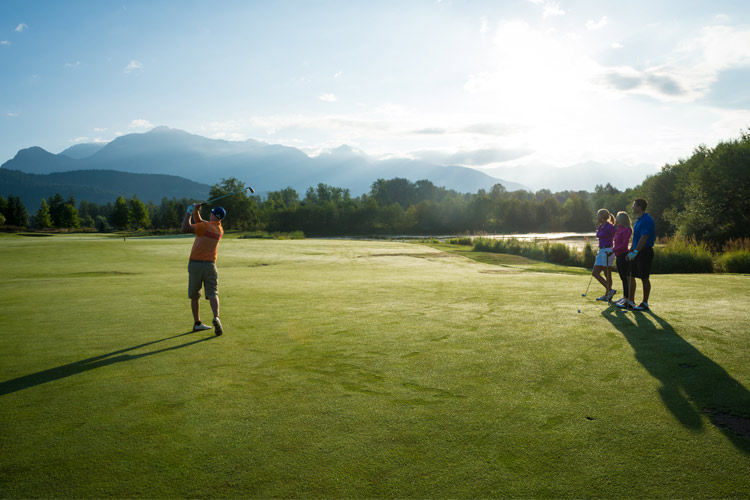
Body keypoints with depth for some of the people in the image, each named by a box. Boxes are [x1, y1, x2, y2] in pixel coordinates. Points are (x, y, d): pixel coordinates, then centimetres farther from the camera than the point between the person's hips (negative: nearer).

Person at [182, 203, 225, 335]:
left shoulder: (205, 226, -13)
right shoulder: (220, 230, 7)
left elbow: (185, 228, -23)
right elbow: (199, 222, 17)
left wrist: (189, 212, -12)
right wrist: (196, 211, 7)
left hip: (195, 264, -3)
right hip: (210, 264, 3)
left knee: (194, 295, 10)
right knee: (212, 293, -2)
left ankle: (197, 323, 16)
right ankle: (216, 317, -27)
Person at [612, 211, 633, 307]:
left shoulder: (626, 230, -13)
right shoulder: (619, 229, 15)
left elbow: (624, 244, -19)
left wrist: (613, 250, -18)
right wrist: (616, 255, 14)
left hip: (623, 256, -9)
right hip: (619, 256, 9)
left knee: (625, 277, -5)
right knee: (622, 277, 13)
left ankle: (627, 298, 0)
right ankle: (624, 297, 19)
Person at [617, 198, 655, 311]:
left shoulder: (647, 220, -16)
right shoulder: (638, 220, 14)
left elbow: (644, 238, -22)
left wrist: (635, 251, -24)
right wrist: (630, 251, 19)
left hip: (644, 252, -10)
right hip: (637, 252, 10)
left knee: (644, 278, -1)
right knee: (631, 277, 10)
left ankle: (645, 303, 7)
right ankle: (630, 301, 16)